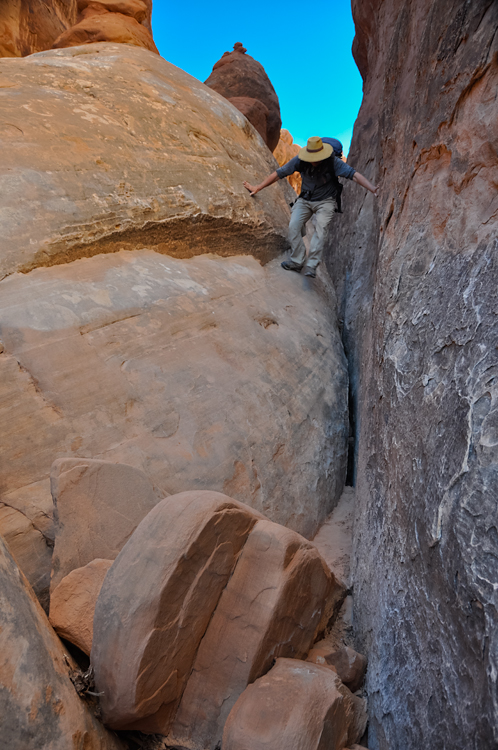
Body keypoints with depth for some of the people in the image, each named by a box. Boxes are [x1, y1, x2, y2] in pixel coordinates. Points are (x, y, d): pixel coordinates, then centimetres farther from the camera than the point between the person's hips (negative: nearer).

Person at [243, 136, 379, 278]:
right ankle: (297, 261, -11)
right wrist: (258, 188, 1)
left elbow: (353, 174, -24)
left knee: (320, 228, -26)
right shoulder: (300, 160, -10)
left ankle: (311, 265, -29)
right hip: (305, 200, 3)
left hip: (325, 201, -3)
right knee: (294, 226, -19)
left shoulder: (332, 162, -17)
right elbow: (279, 173, -2)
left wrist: (373, 189, -37)